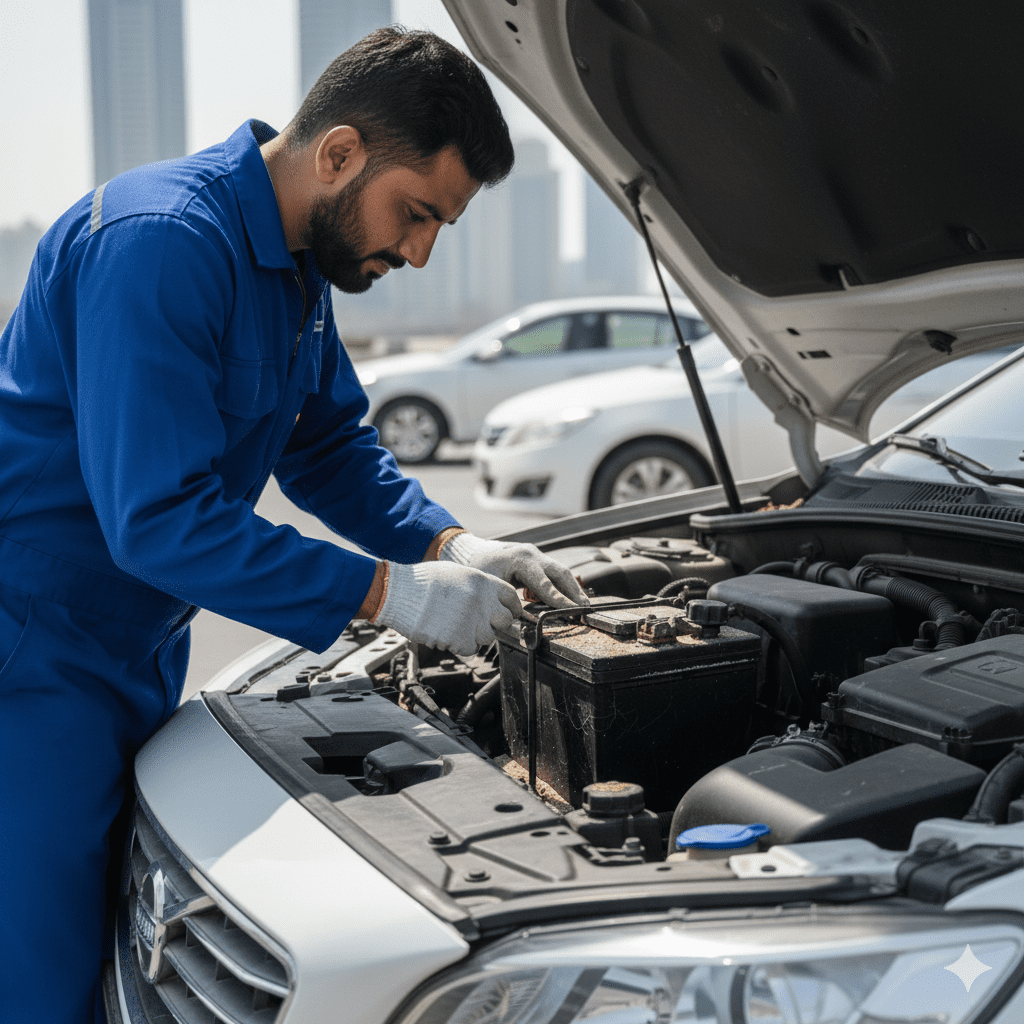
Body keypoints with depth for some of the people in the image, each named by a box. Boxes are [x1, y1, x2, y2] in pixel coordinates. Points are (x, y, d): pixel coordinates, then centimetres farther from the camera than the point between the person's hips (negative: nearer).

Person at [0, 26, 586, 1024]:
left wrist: (452, 545, -1)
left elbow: (330, 446, 16)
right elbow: (159, 519, -28)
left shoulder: (298, 263, 7)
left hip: (138, 658, 9)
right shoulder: (159, 242, -24)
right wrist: (392, 594, -24)